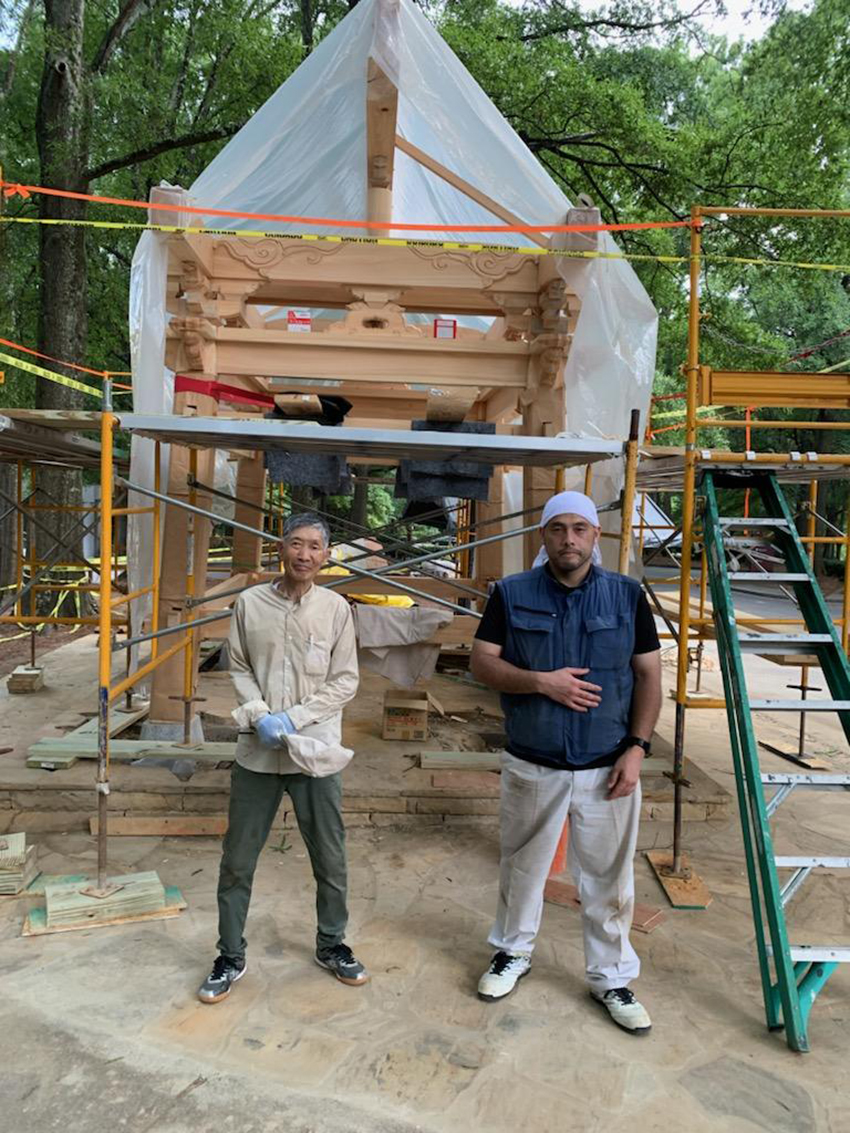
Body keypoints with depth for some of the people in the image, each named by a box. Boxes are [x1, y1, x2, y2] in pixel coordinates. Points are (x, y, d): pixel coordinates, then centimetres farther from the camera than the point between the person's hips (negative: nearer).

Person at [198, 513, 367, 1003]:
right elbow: (239, 669, 5)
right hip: (257, 752, 1)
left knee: (330, 859, 13)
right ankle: (231, 957, 32)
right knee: (238, 861, 11)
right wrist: (260, 716, -11)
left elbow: (345, 681, -3)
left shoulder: (336, 607, -5)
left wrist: (292, 718, -12)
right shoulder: (250, 602, -2)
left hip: (316, 752, 0)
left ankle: (332, 944, 37)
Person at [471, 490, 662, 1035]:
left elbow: (649, 675, 0)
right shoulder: (511, 594, -3)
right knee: (522, 866, 18)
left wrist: (637, 747, -8)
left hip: (607, 767, 0)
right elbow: (483, 663, -4)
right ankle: (514, 952, 41)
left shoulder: (627, 595, -2)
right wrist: (541, 681, -19)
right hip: (532, 766, 1)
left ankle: (612, 977, 33)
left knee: (609, 877, 12)